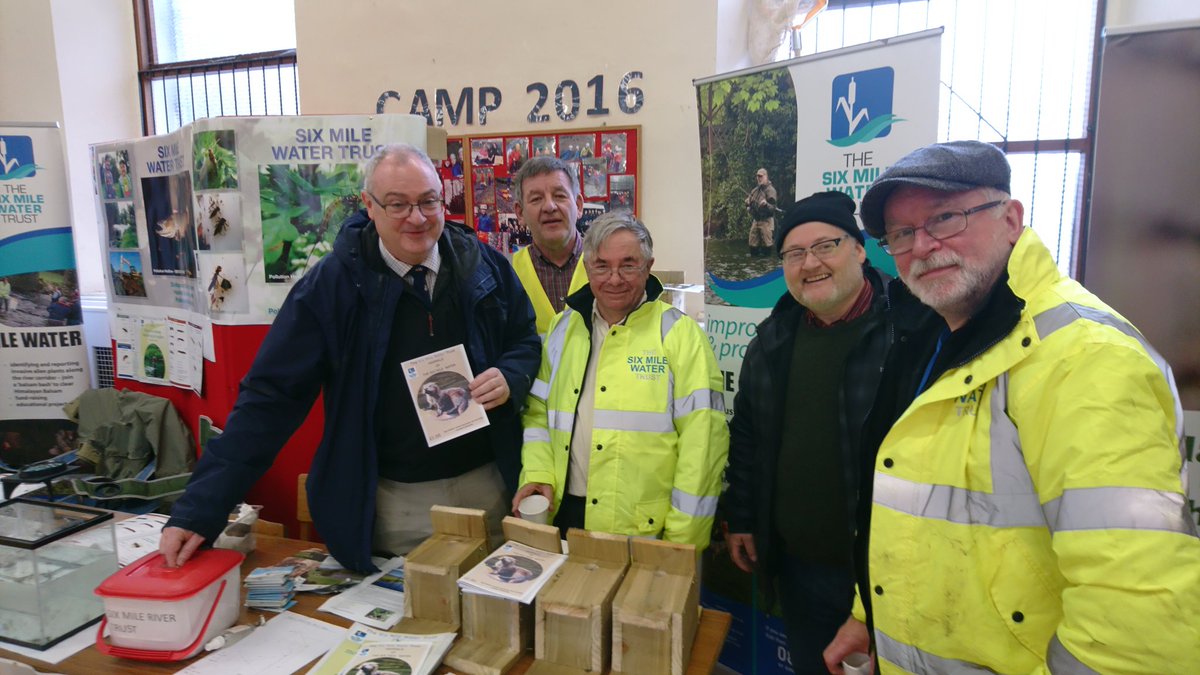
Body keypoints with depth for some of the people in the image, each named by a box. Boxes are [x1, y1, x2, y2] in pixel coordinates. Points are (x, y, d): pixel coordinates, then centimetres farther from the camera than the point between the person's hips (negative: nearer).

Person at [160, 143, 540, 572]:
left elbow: (527, 342, 10)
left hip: (486, 482, 3)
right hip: (395, 499, -2)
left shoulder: (485, 266, -2)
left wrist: (511, 377, -14)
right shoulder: (332, 283, -9)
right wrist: (201, 508, -12)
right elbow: (271, 394, -9)